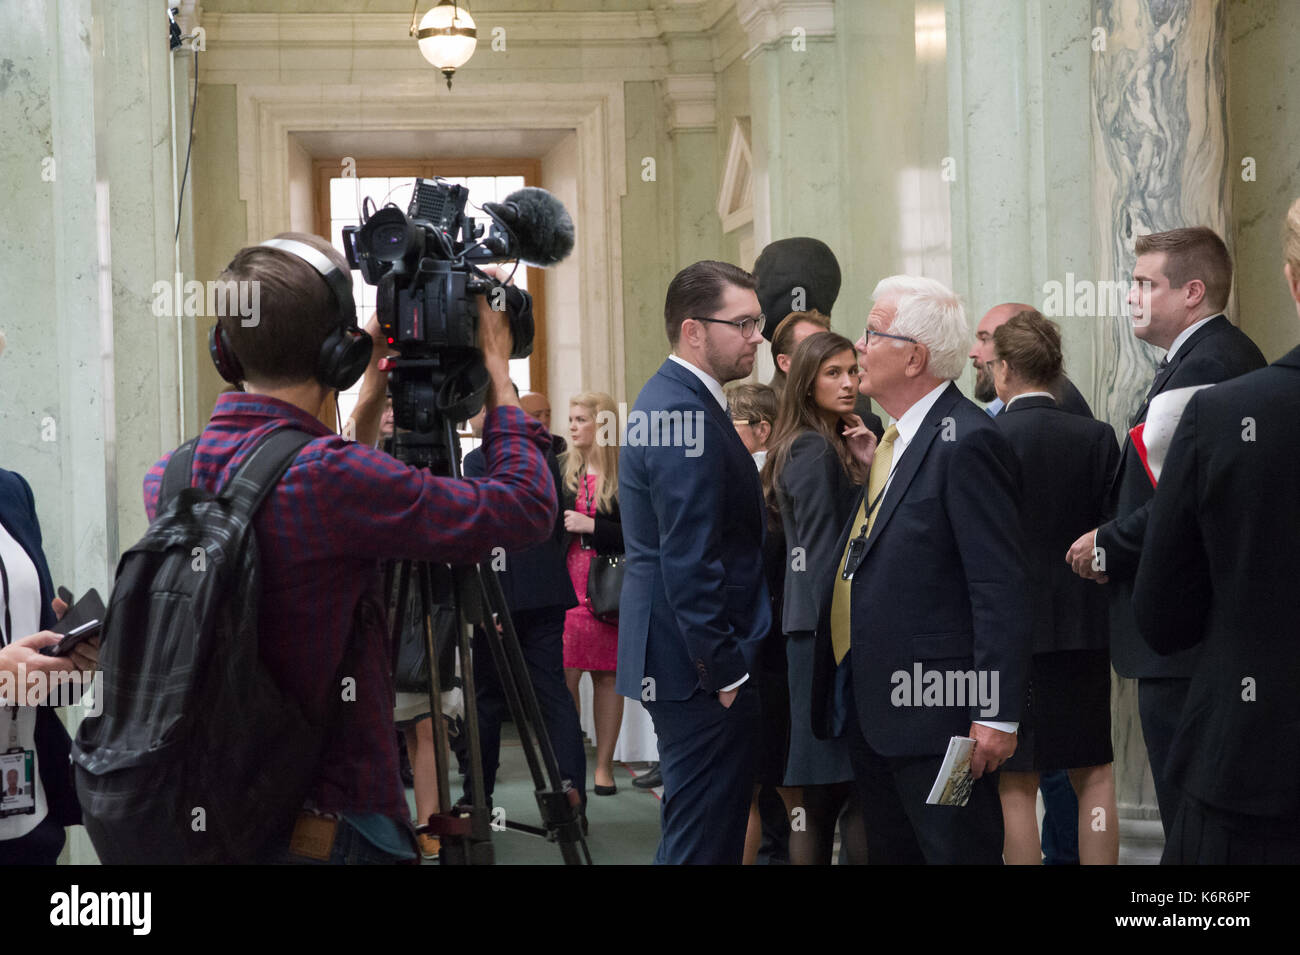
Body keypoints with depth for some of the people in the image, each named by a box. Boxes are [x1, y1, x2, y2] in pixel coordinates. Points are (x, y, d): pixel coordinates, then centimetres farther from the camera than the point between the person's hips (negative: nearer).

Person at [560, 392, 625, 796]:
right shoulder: (561, 469, 7)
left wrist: (592, 526, -13)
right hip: (566, 587, 2)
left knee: (607, 675, 4)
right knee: (564, 677, -5)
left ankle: (604, 765, 12)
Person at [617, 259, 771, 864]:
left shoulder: (668, 400, 15)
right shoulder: (689, 417, -19)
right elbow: (690, 565, -23)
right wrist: (725, 672, -19)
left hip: (684, 659, 11)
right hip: (700, 666, -11)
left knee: (705, 833, 16)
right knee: (704, 841, -5)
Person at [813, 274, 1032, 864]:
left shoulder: (967, 443, -16)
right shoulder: (895, 439, 14)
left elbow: (1001, 588, -20)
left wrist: (996, 716, -22)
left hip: (936, 711, -10)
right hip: (870, 708, 10)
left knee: (957, 850, -2)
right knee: (889, 853, 16)